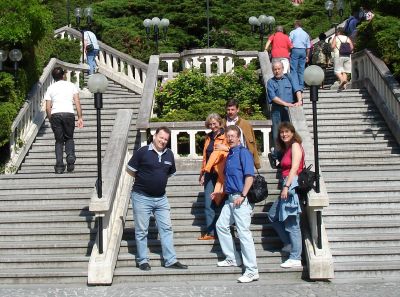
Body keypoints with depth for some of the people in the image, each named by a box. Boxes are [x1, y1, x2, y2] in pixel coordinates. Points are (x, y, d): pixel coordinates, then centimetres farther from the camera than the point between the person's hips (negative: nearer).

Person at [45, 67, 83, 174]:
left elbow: (48, 107, 9)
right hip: (69, 114, -1)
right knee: (69, 138, 16)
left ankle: (59, 166, 1)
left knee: (59, 141, 9)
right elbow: (77, 102, 4)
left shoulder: (50, 88, 15)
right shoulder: (71, 86, 13)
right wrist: (80, 118, 3)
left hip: (55, 115, 1)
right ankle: (70, 158, -8)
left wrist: (50, 120, 18)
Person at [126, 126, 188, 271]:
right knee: (141, 230, 5)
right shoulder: (143, 151, -11)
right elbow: (130, 169, -3)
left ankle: (171, 260, 11)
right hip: (142, 197, -4)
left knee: (166, 228, 5)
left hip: (161, 198, 5)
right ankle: (142, 260, 16)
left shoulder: (169, 154, 4)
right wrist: (143, 180, 5)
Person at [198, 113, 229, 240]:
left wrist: (225, 148, -27)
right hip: (209, 174, 6)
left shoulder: (226, 136, -5)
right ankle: (210, 232, 7)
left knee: (220, 203, -1)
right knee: (208, 204, 2)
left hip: (221, 174, -6)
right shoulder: (208, 137, 16)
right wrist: (202, 173, 19)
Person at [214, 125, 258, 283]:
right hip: (230, 198, 10)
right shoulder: (229, 154, 16)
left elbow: (249, 176, -18)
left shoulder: (243, 152, -10)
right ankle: (233, 258, 27)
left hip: (241, 199, -10)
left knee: (243, 233, -11)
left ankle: (252, 271, -8)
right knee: (221, 225, 16)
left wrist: (242, 196, -22)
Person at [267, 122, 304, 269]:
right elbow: (286, 169, 14)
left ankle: (295, 258, -5)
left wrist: (286, 186, -22)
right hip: (287, 185, 10)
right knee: (273, 216, 17)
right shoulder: (286, 148, 20)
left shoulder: (295, 146, -6)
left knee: (291, 222, -9)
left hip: (293, 185, -10)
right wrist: (284, 186, 6)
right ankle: (289, 244, 26)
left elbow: (294, 168, -16)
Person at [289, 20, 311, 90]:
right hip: (303, 51, 4)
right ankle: (301, 86, 7)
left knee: (294, 69, -5)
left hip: (295, 50, -4)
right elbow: (308, 46, 15)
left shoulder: (293, 32, 3)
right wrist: (307, 56, 20)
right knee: (302, 69, 6)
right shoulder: (306, 34, 15)